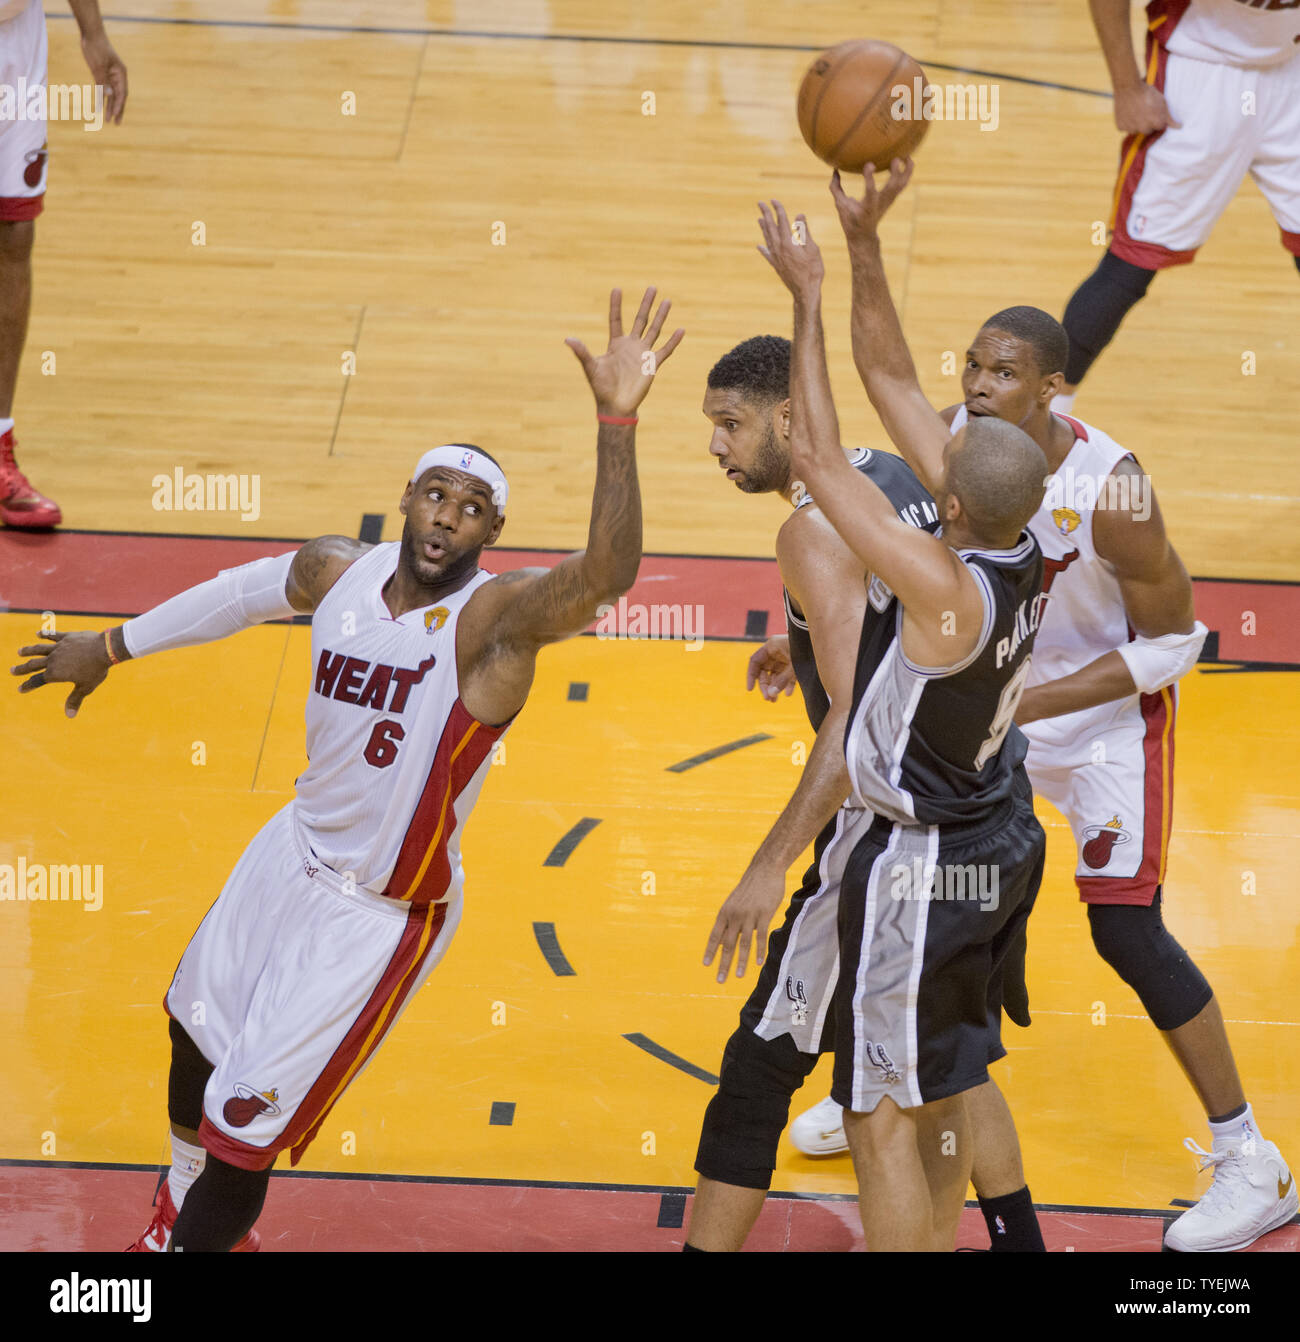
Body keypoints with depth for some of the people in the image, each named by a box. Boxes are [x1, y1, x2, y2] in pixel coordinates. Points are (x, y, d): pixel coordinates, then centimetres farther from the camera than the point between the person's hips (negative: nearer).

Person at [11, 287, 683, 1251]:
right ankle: (191, 1215, 55)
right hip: (298, 851, 7)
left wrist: (618, 421, -61)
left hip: (381, 914, -7)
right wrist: (114, 644, 26)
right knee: (197, 1028, 28)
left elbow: (606, 574, -47)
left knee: (245, 1118, -2)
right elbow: (242, 592, 14)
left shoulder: (496, 617, -27)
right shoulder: (340, 571, -8)